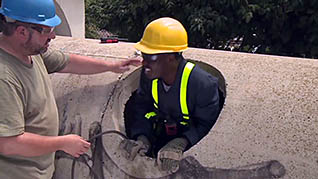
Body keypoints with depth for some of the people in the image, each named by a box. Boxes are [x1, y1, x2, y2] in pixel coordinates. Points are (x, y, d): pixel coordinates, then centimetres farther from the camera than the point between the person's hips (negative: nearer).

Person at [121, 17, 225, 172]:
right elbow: (142, 107, -6)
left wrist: (181, 143, -39)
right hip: (167, 129, 6)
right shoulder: (149, 75, -14)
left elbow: (207, 123, -24)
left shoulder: (203, 84, -32)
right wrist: (141, 138, -23)